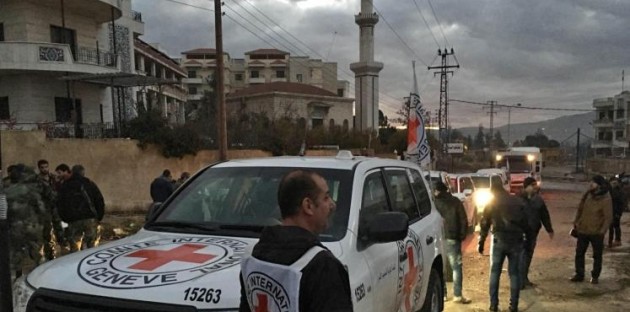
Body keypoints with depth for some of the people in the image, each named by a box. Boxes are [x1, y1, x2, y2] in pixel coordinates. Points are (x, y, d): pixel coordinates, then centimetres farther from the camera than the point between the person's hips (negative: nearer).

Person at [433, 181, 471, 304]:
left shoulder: (434, 203, 1)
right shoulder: (455, 202, 3)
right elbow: (464, 220, 0)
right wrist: (462, 235, 9)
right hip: (453, 238, -1)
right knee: (456, 267, 5)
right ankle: (457, 295, 2)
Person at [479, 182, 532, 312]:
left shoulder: (491, 204, 6)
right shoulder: (518, 202, 10)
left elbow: (484, 225, 6)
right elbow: (526, 223, 9)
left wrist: (481, 242, 11)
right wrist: (528, 241, 14)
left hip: (499, 240, -1)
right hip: (516, 241, 1)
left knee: (495, 272, 9)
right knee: (514, 273, 9)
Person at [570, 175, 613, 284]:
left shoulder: (606, 199, -17)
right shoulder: (589, 194, 0)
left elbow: (608, 217, -18)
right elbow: (581, 208, 11)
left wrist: (602, 231, -22)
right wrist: (576, 221, 8)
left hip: (596, 233, -5)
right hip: (583, 230, 5)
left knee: (597, 255, 10)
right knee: (579, 253, 10)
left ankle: (595, 276, 25)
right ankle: (579, 275, 21)